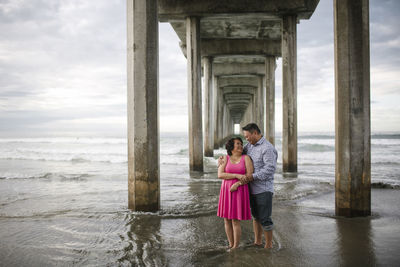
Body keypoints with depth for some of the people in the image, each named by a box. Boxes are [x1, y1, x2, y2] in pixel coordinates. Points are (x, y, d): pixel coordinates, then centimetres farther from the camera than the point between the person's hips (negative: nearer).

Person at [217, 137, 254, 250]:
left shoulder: (246, 158, -3)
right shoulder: (225, 159, 1)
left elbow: (250, 176, -9)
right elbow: (220, 175, -11)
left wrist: (236, 185, -20)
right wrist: (237, 175, -21)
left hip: (240, 192, -3)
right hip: (226, 191, 3)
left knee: (235, 220, -4)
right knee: (227, 220, 7)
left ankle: (235, 247, 11)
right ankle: (231, 245, 22)